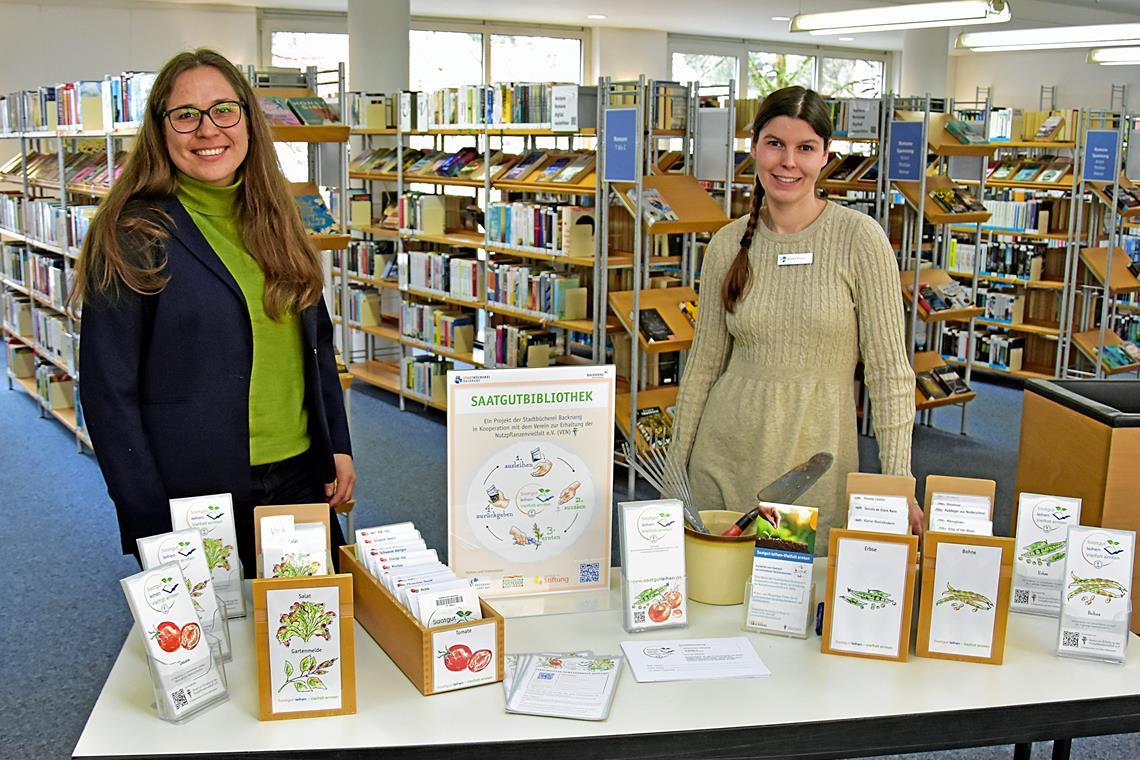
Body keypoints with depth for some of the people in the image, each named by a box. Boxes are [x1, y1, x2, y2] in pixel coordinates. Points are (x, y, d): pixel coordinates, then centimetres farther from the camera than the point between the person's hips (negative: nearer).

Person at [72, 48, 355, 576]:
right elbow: (108, 390, -11)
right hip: (196, 493, -5)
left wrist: (338, 447, 7)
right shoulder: (134, 235, -11)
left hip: (301, 475, 6)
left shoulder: (275, 221, 7)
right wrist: (151, 521, -14)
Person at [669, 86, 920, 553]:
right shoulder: (728, 244, 2)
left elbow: (890, 370, -7)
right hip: (724, 457, 3)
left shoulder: (859, 238, -7)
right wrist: (675, 465, 9)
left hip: (818, 458, -2)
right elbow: (704, 362, 8)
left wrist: (897, 480, -12)